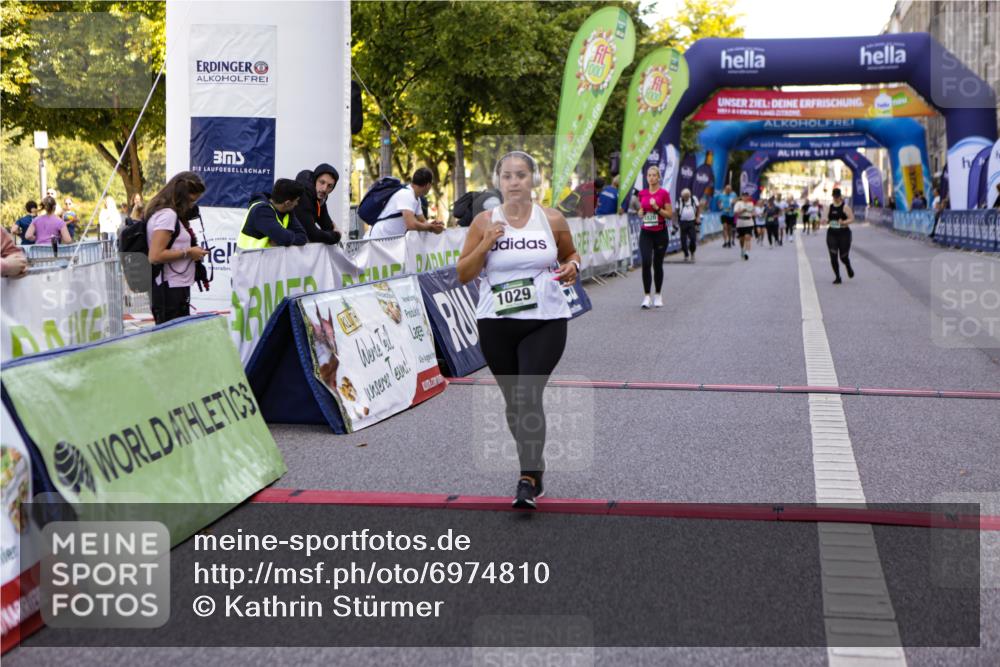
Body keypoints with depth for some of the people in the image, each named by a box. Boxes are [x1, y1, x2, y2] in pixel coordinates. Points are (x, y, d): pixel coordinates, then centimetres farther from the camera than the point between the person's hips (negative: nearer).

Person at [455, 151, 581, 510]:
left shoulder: (552, 220, -1)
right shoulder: (484, 222, -1)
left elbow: (571, 255, 15)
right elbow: (462, 275, 1)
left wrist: (572, 267, -8)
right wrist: (484, 246, -15)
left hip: (546, 322, -2)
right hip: (496, 323, 2)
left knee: (528, 395, -17)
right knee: (514, 400, 11)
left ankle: (528, 481, -16)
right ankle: (535, 465, 32)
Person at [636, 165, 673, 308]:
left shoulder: (664, 193, -5)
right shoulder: (642, 193, 7)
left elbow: (670, 214, -5)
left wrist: (657, 208, -18)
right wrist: (641, 213, -3)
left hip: (660, 233, -2)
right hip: (646, 233, 2)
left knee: (657, 264, 6)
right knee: (646, 263, -11)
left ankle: (658, 296, 20)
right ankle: (646, 296, -7)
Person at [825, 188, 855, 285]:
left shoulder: (845, 207, -5)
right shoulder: (830, 207, 10)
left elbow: (852, 218, -9)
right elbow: (827, 218, 20)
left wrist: (843, 222, -27)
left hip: (843, 234, -4)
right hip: (832, 234, 4)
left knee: (843, 257, 0)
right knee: (833, 257, -5)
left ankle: (849, 268, 36)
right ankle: (837, 277, 5)